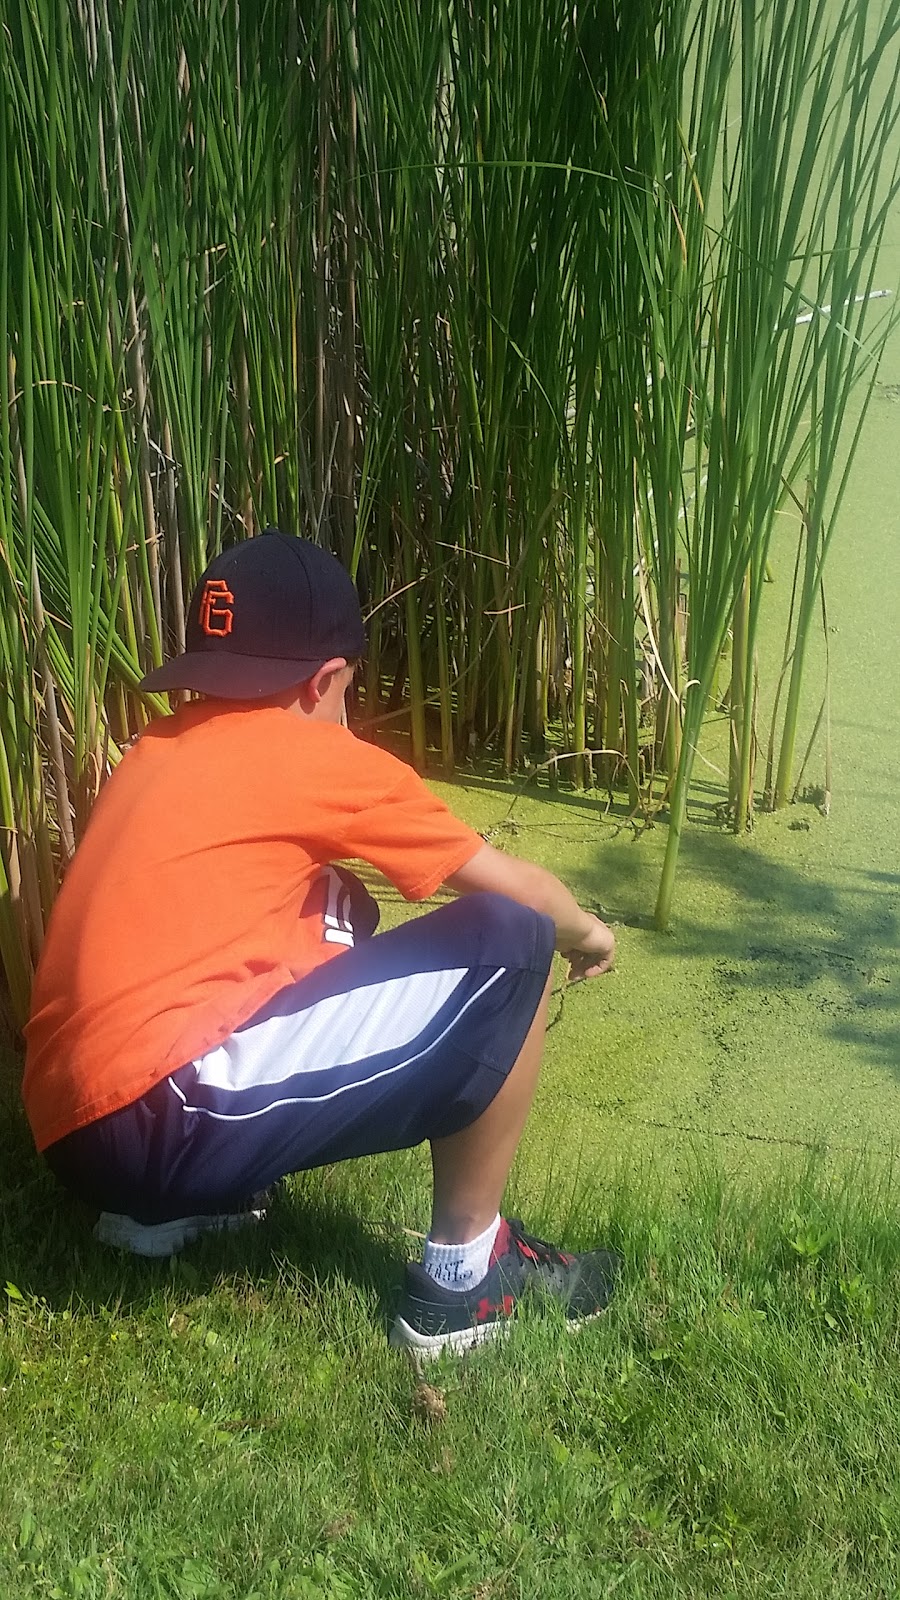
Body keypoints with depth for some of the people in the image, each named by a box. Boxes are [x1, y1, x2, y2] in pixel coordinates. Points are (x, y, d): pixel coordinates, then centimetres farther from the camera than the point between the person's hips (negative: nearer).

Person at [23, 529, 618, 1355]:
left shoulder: (158, 752, 18)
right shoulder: (323, 755, -1)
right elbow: (516, 888, 10)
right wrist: (586, 932, 32)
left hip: (73, 1129, 8)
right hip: (164, 1122, -8)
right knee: (509, 947, -3)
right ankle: (464, 1273, 10)